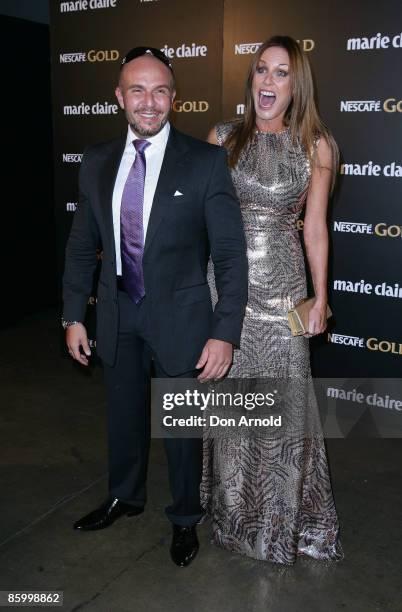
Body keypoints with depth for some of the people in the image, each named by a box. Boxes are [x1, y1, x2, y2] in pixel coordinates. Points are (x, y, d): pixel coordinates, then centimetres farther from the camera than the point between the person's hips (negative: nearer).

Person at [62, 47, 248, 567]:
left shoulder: (206, 161, -13)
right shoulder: (96, 162, 0)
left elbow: (230, 254, -13)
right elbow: (81, 245, 7)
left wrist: (225, 333, -18)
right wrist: (73, 316, 5)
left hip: (179, 318, -4)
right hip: (117, 316, 4)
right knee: (123, 416, 22)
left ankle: (185, 517, 39)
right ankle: (125, 497, 49)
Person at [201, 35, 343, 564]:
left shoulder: (315, 146, 1)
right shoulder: (223, 137, 3)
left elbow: (316, 227, 3)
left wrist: (320, 297, 3)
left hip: (281, 282, -1)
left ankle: (284, 512, 27)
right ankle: (232, 501, 34)